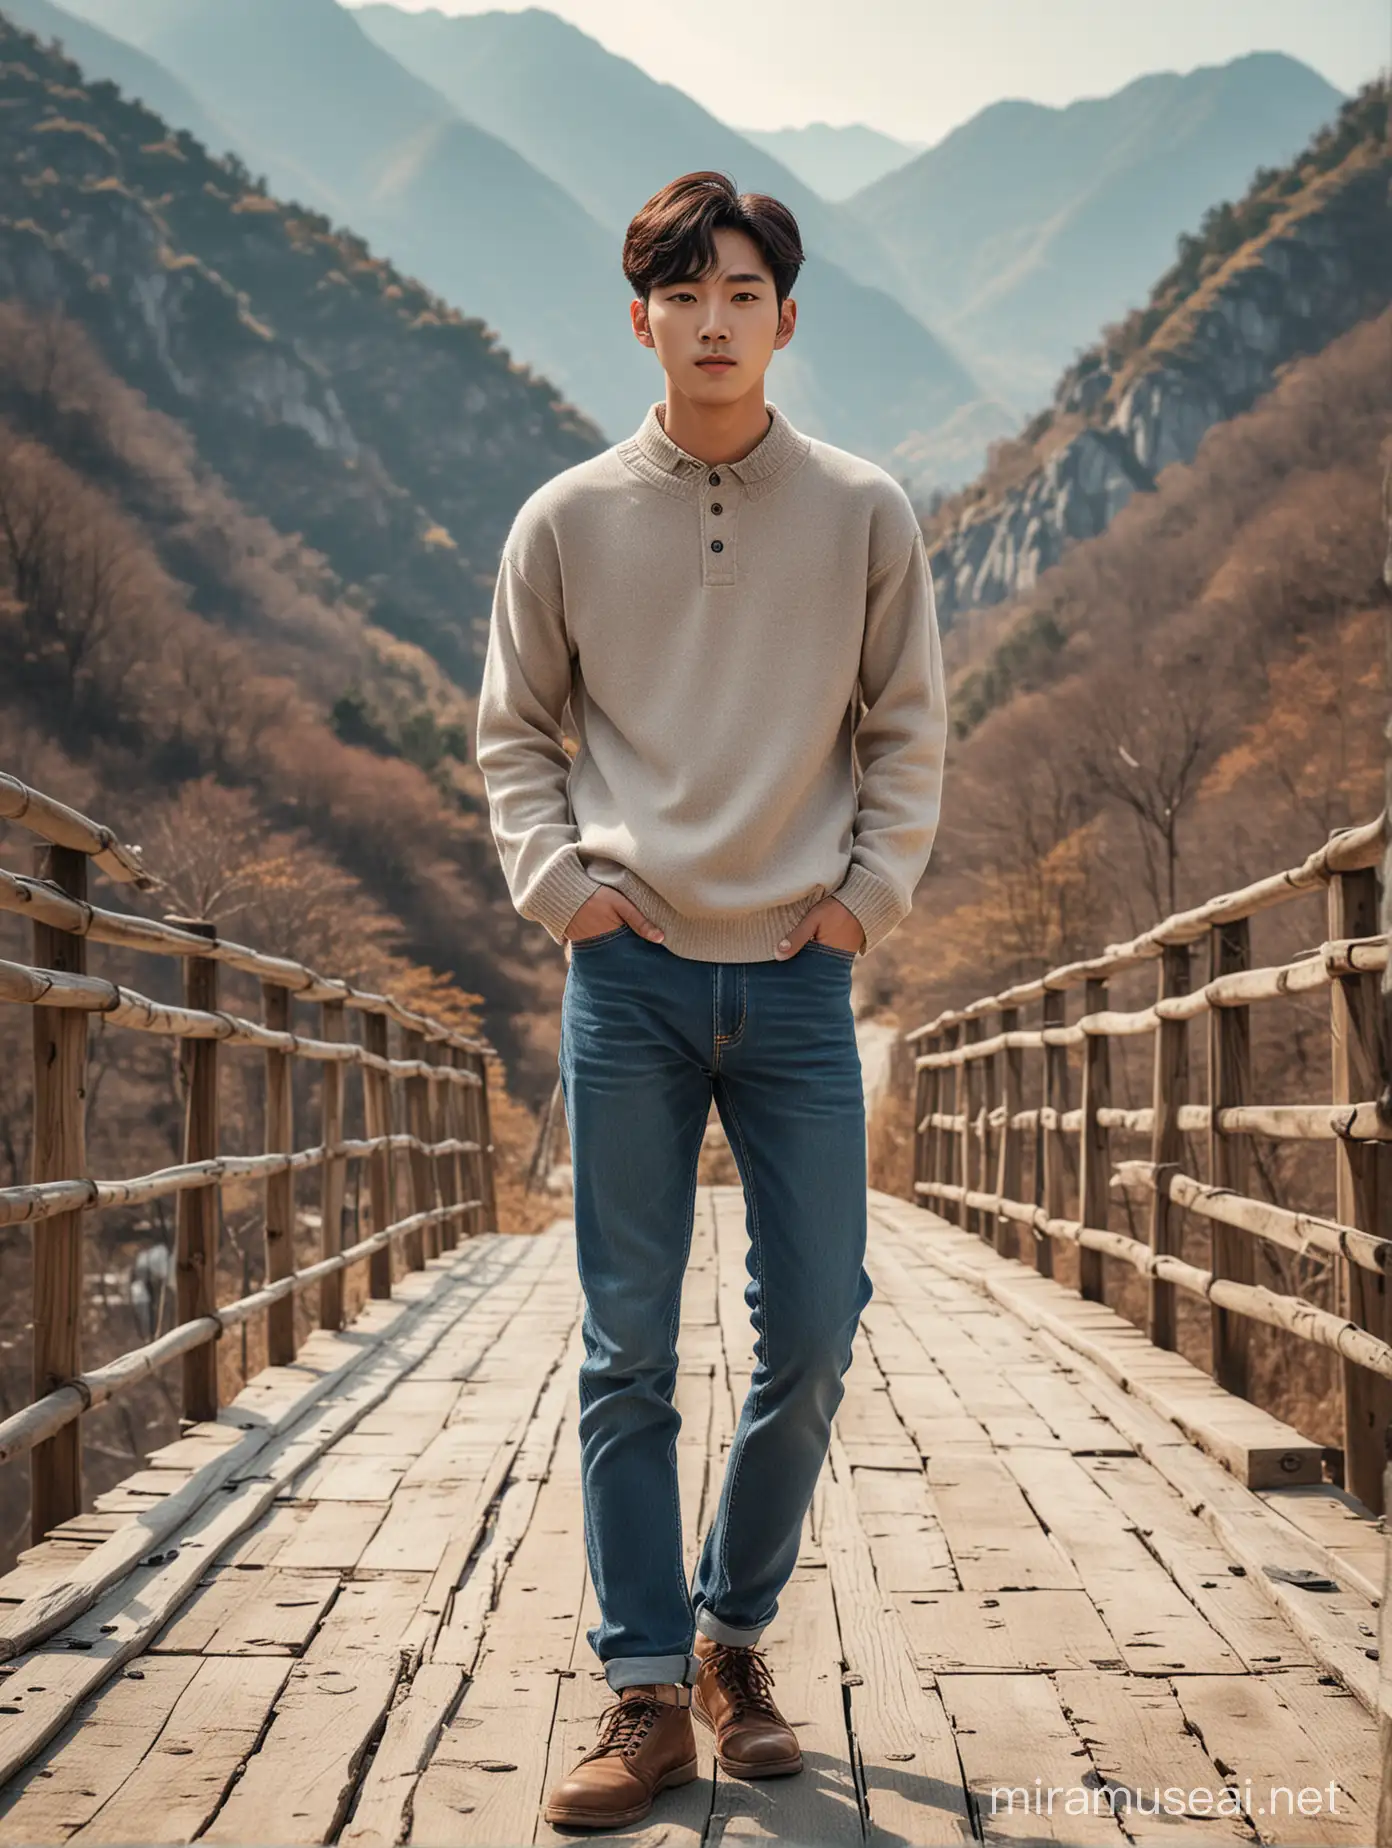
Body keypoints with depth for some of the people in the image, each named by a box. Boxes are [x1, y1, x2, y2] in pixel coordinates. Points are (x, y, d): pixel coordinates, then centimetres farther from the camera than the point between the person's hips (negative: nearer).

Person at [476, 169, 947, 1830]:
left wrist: (872, 888, 0)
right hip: (629, 969, -1)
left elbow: (909, 728, 10)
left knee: (813, 1334, 3)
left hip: (798, 974, 1)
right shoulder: (568, 520, 3)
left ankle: (735, 1638, 23)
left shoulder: (863, 514, 4)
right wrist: (553, 876, -2)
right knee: (629, 1348, 1)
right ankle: (649, 1693, 9)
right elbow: (513, 731, 11)